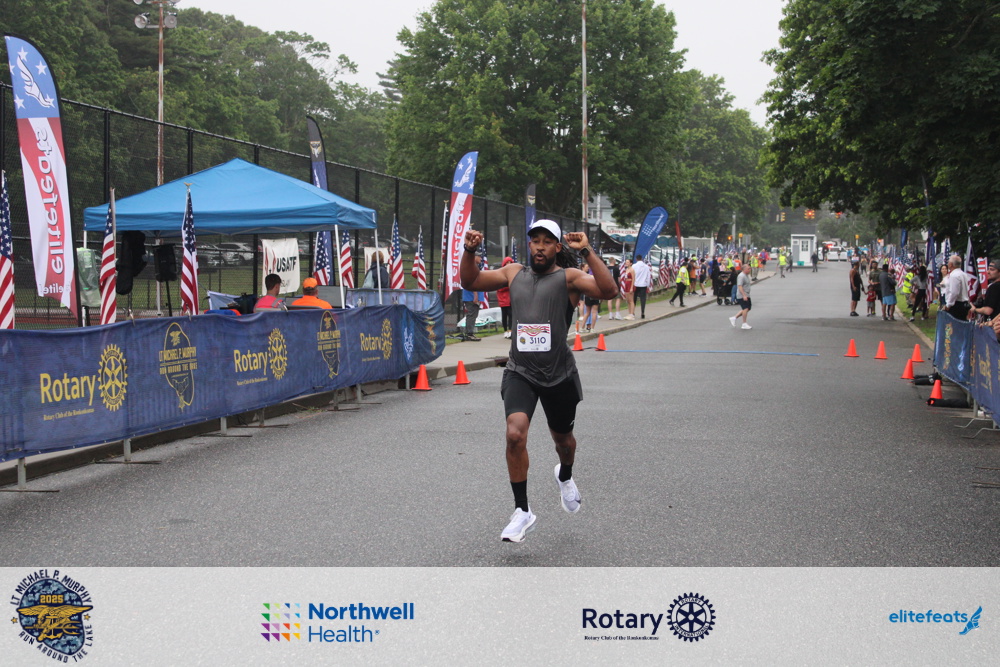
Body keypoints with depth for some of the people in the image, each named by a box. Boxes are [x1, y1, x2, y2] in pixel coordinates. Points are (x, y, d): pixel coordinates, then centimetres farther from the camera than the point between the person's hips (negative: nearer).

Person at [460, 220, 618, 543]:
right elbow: (470, 282, 15)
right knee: (515, 434, -21)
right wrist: (469, 251, -2)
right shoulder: (514, 273, 8)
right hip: (520, 371, 1)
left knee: (562, 437, 19)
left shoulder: (568, 277, -4)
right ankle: (522, 511, -8)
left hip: (559, 374, -1)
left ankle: (565, 477, 56)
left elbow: (609, 291, -19)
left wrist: (587, 252, -26)